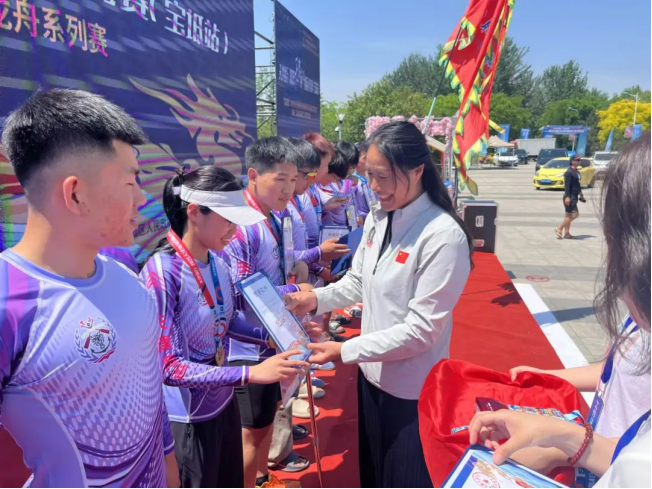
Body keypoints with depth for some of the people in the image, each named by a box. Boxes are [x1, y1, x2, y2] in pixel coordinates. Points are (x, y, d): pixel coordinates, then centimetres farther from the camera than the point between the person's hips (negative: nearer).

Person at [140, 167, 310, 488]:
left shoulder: (217, 262, -6)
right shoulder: (162, 273, -27)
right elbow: (168, 366, -27)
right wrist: (251, 373, -32)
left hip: (223, 402, 7)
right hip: (187, 418, -6)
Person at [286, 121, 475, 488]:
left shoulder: (444, 237, -25)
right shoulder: (378, 218, -1)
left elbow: (422, 329, -24)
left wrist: (344, 351, -23)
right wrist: (316, 299, -8)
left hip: (412, 390, -6)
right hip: (372, 374, 7)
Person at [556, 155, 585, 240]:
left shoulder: (577, 172, 17)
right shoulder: (569, 172, -13)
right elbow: (567, 185, -19)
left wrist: (581, 195, 25)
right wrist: (567, 197, -25)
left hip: (574, 197, 10)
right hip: (570, 197, -10)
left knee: (569, 215, 10)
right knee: (574, 214, -12)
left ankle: (566, 233, 15)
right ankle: (559, 229, -3)